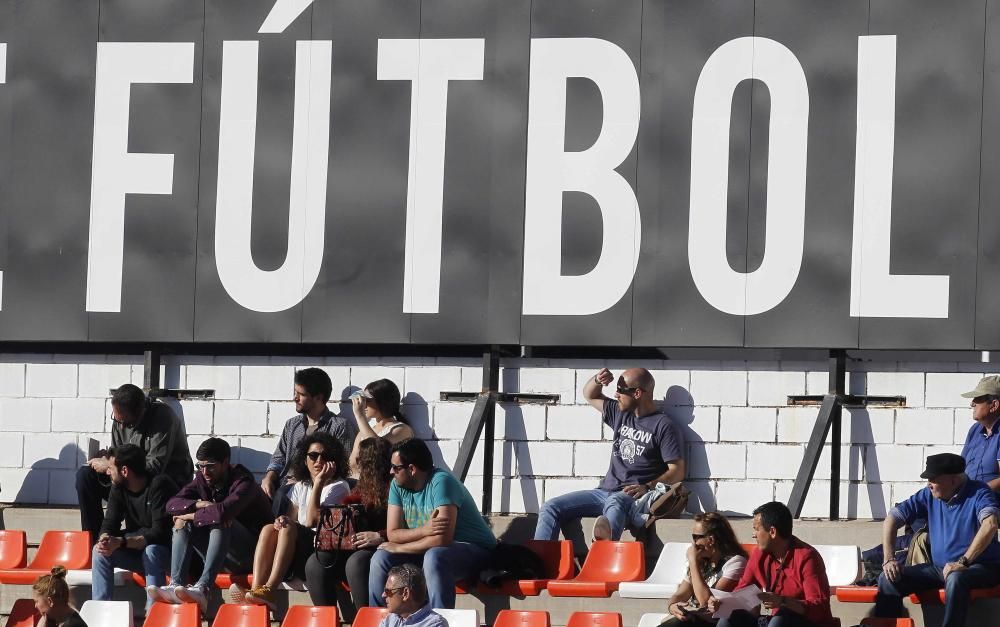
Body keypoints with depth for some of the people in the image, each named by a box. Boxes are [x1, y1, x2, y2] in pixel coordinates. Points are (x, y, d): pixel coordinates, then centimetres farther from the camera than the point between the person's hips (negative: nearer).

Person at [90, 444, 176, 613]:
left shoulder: (159, 485, -22)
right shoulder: (118, 488, 0)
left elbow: (160, 534, -27)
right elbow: (110, 523, -2)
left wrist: (120, 542, -36)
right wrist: (104, 540, -27)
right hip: (137, 552, 6)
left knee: (151, 551, -37)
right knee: (100, 552, -15)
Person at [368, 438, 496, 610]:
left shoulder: (441, 482, -22)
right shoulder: (398, 486, 0)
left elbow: (443, 539, -29)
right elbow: (392, 534, -5)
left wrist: (399, 548, -17)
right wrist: (425, 530, -24)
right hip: (429, 549, 7)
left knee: (434, 557, -37)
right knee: (381, 558, -9)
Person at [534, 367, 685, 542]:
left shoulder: (664, 426, -2)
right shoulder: (621, 414, 20)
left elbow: (677, 471, -7)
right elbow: (590, 395, 34)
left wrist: (647, 487, -24)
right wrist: (597, 380, 10)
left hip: (632, 496, -8)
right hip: (605, 491, 8)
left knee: (615, 504, -45)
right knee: (551, 508, -10)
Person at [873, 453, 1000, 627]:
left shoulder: (978, 493, -12)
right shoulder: (929, 495, 4)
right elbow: (893, 518, 7)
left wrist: (962, 562, -35)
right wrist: (888, 559, -6)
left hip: (980, 568, -6)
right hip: (939, 567, 6)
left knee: (955, 579, -40)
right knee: (888, 579, -9)